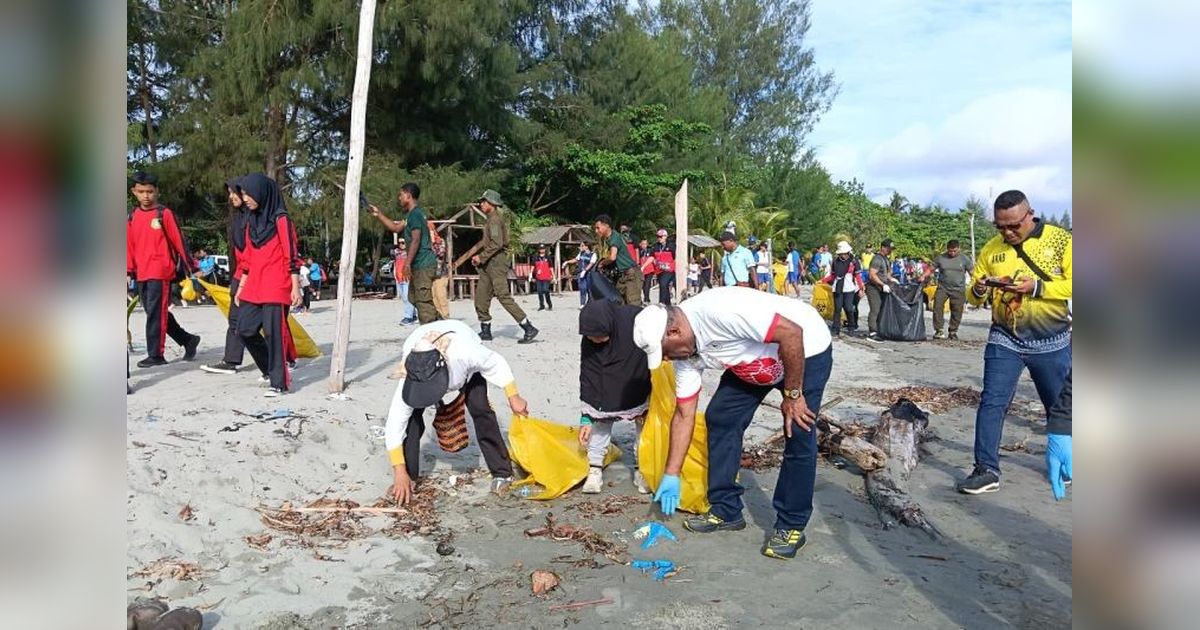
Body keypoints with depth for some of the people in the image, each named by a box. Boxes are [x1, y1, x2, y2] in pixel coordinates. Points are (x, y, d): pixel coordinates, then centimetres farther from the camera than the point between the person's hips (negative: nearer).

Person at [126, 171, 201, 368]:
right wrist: (129, 270, 9)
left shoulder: (165, 214, -4)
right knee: (155, 313, 12)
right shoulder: (132, 216, 11)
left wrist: (189, 266, -3)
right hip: (141, 274, 7)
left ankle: (155, 355, 0)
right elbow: (129, 246, 14)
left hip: (160, 272, -6)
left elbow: (178, 240, -3)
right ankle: (188, 340, 26)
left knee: (156, 313, -7)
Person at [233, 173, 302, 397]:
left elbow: (292, 256, -10)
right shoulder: (252, 220, 15)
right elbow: (248, 258, 19)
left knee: (273, 332, -8)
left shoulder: (280, 219, -7)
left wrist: (295, 287, -15)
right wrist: (241, 287, 18)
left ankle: (279, 382, -1)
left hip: (276, 286, -8)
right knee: (245, 329, 6)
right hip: (254, 287, 8)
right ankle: (272, 368, 23)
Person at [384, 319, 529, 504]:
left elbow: (496, 364, -26)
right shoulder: (409, 378, -41)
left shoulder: (465, 352, -47)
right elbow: (395, 424, -35)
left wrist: (514, 398, -19)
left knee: (480, 410, -16)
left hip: (466, 368, -1)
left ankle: (501, 473, -4)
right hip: (419, 369, 1)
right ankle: (409, 477, -3)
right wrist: (400, 472, -33)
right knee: (411, 415, -18)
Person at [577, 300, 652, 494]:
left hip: (642, 381, -2)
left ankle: (642, 469, 13)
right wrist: (586, 417, -20)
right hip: (608, 385, 2)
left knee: (645, 422, 0)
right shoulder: (589, 340, -27)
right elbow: (587, 378, -19)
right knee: (600, 419, -6)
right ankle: (595, 468, 3)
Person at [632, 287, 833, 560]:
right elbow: (684, 415, -3)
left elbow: (792, 333, -35)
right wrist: (671, 475, -2)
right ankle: (726, 511, 11)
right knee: (719, 416, 0)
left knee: (798, 435, -13)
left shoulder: (719, 310, -38)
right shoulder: (685, 351, -10)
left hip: (805, 348, -7)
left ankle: (791, 526, 3)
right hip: (756, 362, 8)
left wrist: (792, 394, -26)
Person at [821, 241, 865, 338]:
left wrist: (860, 288, 0)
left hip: (849, 288, -2)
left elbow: (857, 276, 5)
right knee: (837, 309, 1)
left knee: (848, 308, -8)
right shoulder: (836, 261, 8)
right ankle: (836, 330, 6)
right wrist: (822, 280, 6)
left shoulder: (853, 261, 1)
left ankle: (852, 326, 12)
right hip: (838, 288, 3)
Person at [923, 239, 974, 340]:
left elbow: (972, 272, 4)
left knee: (956, 311, 3)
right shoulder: (940, 258, 4)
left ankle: (953, 331, 17)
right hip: (942, 288, 0)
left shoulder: (964, 259, 3)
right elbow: (931, 269, 7)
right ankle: (938, 330, -2)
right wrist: (923, 277, -10)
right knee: (937, 306, -11)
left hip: (958, 290, 0)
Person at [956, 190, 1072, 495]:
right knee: (991, 402, -7)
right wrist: (978, 291, -17)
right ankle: (987, 470, -2)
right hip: (1005, 341, 1)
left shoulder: (1061, 240, -6)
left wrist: (1037, 287, -24)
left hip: (1053, 343, -1)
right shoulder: (991, 249, 2)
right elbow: (973, 294, 6)